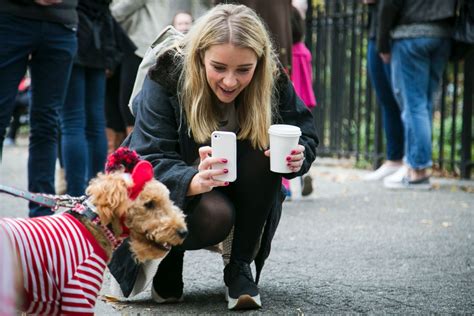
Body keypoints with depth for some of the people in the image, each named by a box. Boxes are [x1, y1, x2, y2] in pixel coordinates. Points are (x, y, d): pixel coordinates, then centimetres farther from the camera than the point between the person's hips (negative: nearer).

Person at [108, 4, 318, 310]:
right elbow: (149, 164, -31)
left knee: (264, 151, -28)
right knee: (214, 216, -37)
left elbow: (305, 133, -9)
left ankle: (240, 267, -13)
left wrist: (298, 157, -35)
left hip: (240, 194, 4)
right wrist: (195, 181, -53)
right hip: (172, 194, -3)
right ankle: (168, 258, -1)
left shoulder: (272, 79, -17)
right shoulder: (166, 79, -26)